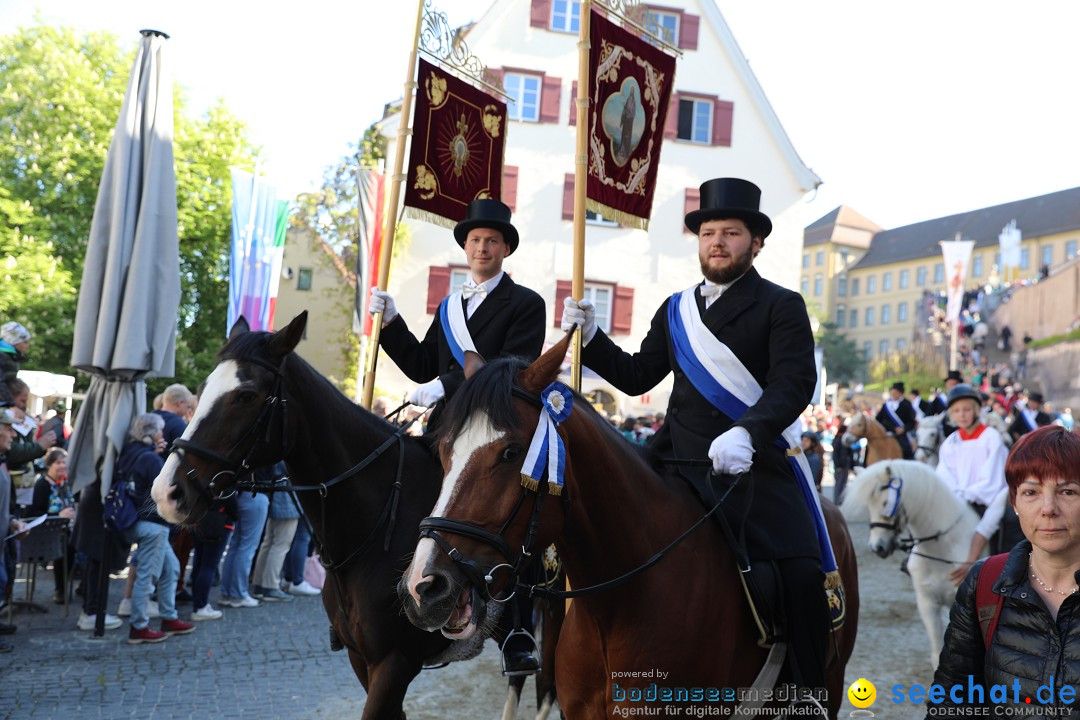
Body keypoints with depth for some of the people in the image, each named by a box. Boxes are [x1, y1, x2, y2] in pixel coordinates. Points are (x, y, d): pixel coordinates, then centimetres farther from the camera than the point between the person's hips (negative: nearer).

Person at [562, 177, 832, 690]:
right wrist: (590, 336, 4)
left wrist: (746, 433, -28)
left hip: (754, 465, -4)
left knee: (802, 575, -21)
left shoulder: (781, 306, 3)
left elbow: (795, 382, -11)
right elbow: (637, 377, 19)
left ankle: (809, 693, 0)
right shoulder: (675, 311, 18)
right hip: (679, 463, 5)